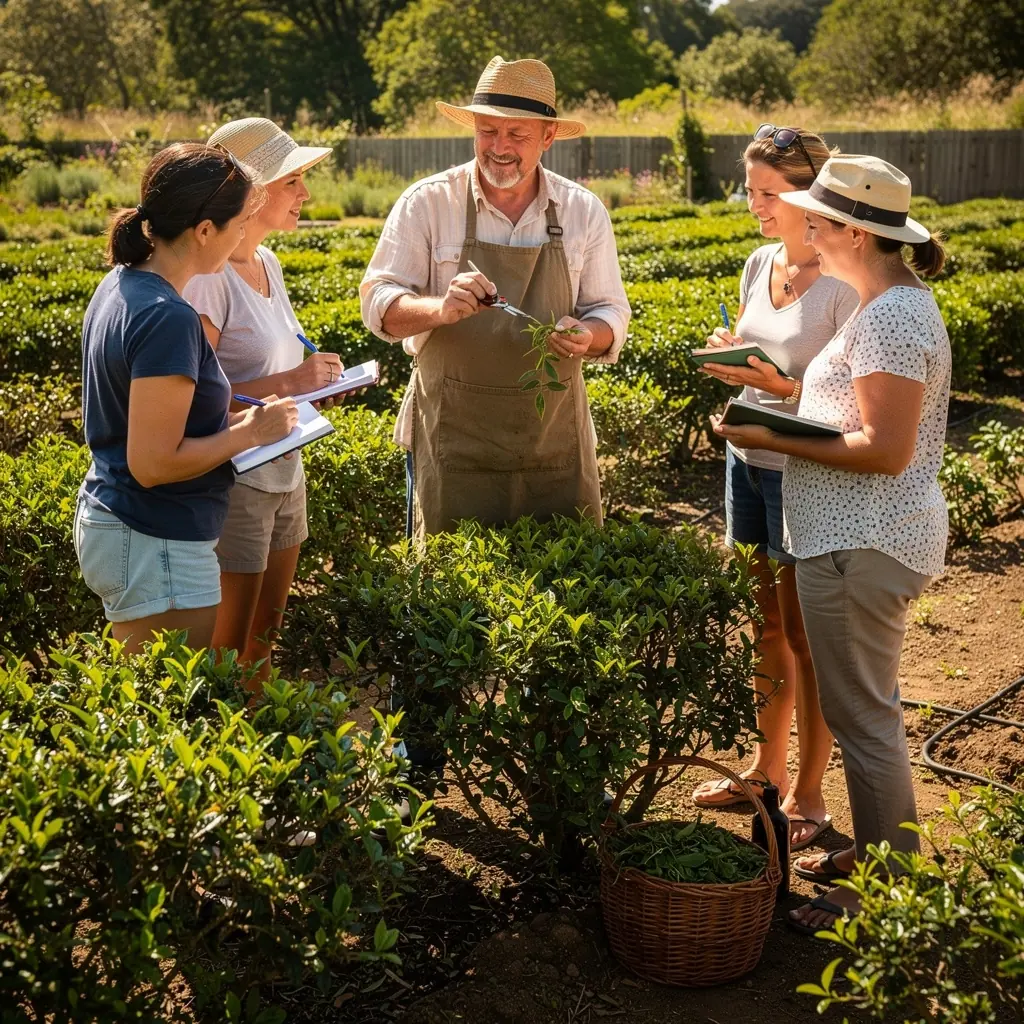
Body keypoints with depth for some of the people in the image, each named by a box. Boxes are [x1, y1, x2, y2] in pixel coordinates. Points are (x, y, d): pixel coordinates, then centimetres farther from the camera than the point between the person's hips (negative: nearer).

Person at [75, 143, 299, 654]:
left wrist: (234, 419, 7)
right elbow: (153, 463, -24)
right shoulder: (168, 319, -23)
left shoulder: (121, 284, 5)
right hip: (153, 548, -9)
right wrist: (250, 431, -12)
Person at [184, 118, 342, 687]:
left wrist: (315, 377, 2)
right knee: (227, 654, 3)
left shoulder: (266, 261, 7)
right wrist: (286, 382, -24)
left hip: (283, 474, 9)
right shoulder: (208, 276, -19)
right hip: (233, 483, -9)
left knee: (264, 637, 20)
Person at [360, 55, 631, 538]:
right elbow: (379, 303, -6)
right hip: (454, 439, -2)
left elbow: (610, 313, 9)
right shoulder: (427, 203, -3)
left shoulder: (584, 210, 5)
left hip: (556, 439, 2)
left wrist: (587, 335, -15)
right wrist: (440, 309, -26)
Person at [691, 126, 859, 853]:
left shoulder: (844, 284, -17)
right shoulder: (760, 265, 6)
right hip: (749, 460, 7)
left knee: (804, 638, 4)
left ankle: (808, 800, 18)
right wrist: (730, 354, -3)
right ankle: (769, 770, 33)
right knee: (765, 626, 17)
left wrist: (784, 387, -28)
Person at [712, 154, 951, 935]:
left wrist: (774, 440, -19)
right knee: (867, 709, 20)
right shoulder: (895, 301, 12)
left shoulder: (889, 318, -21)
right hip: (861, 538, 10)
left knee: (862, 717, 0)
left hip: (863, 547, -10)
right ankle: (878, 852, 34)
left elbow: (886, 451, -24)